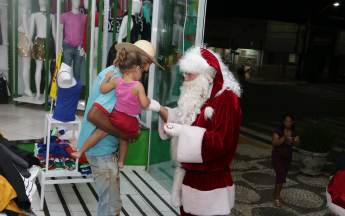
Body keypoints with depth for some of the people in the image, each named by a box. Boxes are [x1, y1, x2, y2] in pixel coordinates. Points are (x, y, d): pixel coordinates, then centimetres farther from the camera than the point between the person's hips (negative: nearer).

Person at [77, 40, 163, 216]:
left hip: (103, 147, 10)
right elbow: (93, 115, -35)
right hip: (102, 149, -10)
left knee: (108, 199, 24)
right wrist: (124, 134, -25)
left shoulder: (111, 71, 8)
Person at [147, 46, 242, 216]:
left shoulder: (226, 99, -17)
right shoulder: (198, 95, 10)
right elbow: (182, 120, 19)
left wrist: (183, 132, -23)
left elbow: (221, 142, -24)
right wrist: (159, 109, 3)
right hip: (189, 173, 8)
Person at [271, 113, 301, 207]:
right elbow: (274, 144, -24)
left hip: (288, 158, 5)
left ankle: (276, 193, 34)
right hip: (277, 157, -5)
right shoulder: (278, 131, -18)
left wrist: (293, 141, -26)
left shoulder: (295, 132, -4)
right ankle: (276, 198, -1)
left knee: (282, 176, 14)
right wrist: (284, 138, -34)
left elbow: (298, 145, -6)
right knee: (281, 176, -13)